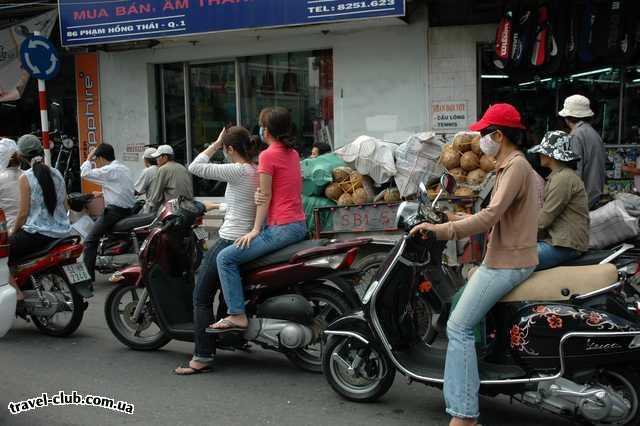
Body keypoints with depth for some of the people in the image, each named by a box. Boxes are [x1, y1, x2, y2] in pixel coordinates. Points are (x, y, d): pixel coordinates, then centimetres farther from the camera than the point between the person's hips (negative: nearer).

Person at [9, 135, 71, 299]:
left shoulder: (25, 178, -11)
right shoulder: (57, 174, 6)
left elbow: (24, 212, -10)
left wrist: (13, 231, 5)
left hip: (39, 233, -7)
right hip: (62, 231, 7)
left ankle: (15, 290, -5)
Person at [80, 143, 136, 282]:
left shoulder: (109, 170, -12)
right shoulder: (123, 168, 17)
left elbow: (85, 173, -11)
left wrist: (88, 159, 2)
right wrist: (103, 193, 21)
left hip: (115, 211, -10)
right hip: (129, 209, 10)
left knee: (90, 241, -6)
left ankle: (88, 276, -12)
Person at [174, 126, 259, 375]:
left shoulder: (238, 171, -16)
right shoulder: (257, 171, 9)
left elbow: (195, 168, -13)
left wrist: (216, 144, -4)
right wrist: (215, 206, 27)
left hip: (231, 241, -9)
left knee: (201, 297, -1)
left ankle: (203, 357, -2)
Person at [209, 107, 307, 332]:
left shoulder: (268, 155, -11)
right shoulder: (293, 153, 14)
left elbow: (265, 197, -12)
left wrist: (255, 230, -8)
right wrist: (260, 192, -1)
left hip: (281, 228, -10)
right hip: (300, 225, 10)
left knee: (226, 258, -7)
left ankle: (237, 315, -10)